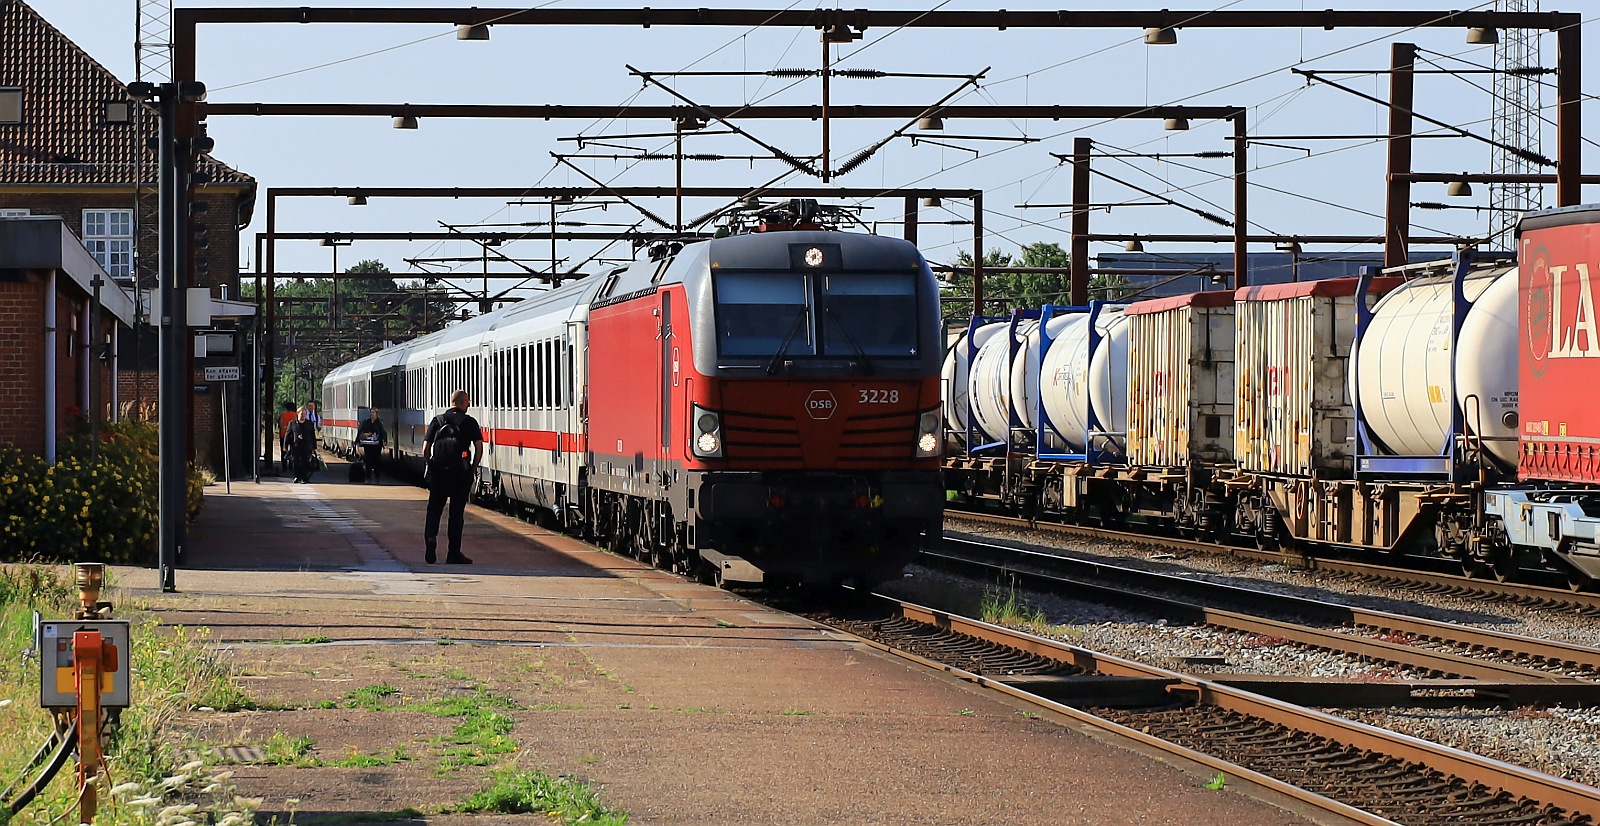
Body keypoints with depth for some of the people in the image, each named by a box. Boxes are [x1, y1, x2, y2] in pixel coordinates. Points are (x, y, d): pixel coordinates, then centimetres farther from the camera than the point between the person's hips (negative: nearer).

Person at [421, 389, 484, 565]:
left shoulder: (437, 421, 8)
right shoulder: (469, 422, 2)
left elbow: (425, 447, 4)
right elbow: (479, 447, -4)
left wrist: (428, 465, 17)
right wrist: (474, 468, 8)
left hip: (438, 471, 1)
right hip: (461, 472, -1)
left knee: (434, 510, 10)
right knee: (456, 512, 5)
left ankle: (430, 536, -17)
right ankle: (454, 553, 7)